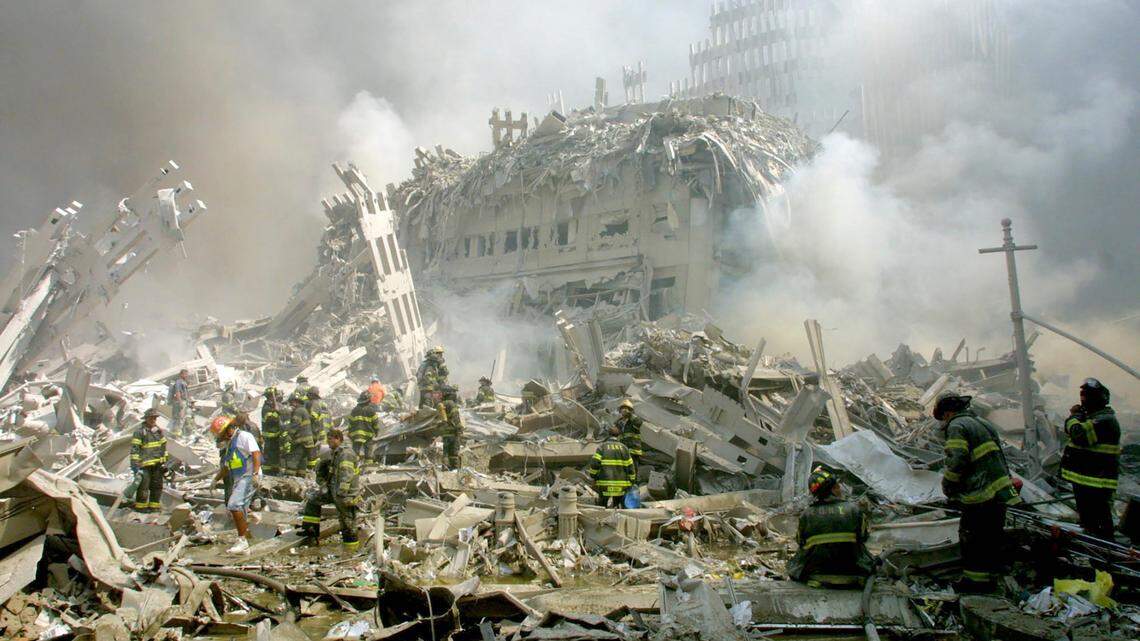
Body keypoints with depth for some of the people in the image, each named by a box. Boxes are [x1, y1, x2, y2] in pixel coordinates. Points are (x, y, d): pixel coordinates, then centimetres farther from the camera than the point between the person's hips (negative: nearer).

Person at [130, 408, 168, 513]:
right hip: (144, 464, -6)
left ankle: (154, 506, 20)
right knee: (143, 486, -3)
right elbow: (134, 449, -11)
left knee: (157, 486, 10)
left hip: (157, 464, 6)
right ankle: (141, 506, 9)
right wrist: (135, 465, -16)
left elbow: (163, 447, 18)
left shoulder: (159, 430, 11)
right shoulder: (139, 431, -9)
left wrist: (164, 462, 15)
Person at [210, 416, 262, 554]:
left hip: (248, 477, -10)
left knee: (234, 505, -22)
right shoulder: (229, 444, 23)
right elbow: (225, 467, 32)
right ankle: (244, 547, 12)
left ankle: (242, 541, -20)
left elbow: (256, 454, -18)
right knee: (240, 513, 7)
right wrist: (215, 480, 28)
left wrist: (255, 473, -27)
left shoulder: (244, 436, -6)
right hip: (237, 480, 10)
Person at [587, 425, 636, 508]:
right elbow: (630, 467, 7)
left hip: (605, 483, -1)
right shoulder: (624, 448, 7)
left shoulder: (602, 446, 1)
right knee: (618, 503, 13)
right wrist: (631, 481, 16)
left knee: (604, 506, 6)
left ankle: (609, 502, -18)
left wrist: (593, 476, 7)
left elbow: (594, 463, -6)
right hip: (621, 485, 1)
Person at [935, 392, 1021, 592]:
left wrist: (948, 489, -6)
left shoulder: (957, 427, -10)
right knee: (991, 537, 16)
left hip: (980, 495, -9)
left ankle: (976, 579, 5)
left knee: (972, 539, 1)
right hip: (1001, 491, 9)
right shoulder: (983, 423, 20)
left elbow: (956, 462, -20)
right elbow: (998, 455, 22)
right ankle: (990, 576, 24)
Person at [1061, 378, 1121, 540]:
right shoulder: (1092, 416, 15)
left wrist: (1073, 417, -13)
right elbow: (1070, 433, 19)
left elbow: (1081, 436, -29)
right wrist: (1076, 416, 1)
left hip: (1096, 483, -11)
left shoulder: (1105, 420, -19)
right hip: (1084, 480, 11)